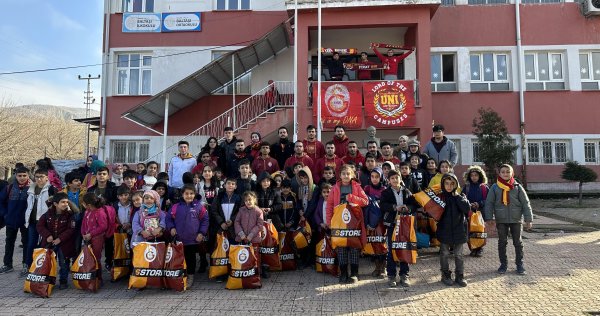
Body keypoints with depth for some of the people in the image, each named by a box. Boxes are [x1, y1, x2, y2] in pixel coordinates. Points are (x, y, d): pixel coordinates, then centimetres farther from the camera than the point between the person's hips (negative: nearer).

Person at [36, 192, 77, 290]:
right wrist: (47, 235, -12)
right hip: (50, 242, 3)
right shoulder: (48, 213, -2)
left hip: (64, 243, -3)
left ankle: (63, 281, 18)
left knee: (64, 264, 5)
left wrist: (60, 239, -21)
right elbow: (39, 225, 1)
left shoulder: (69, 215, -12)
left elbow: (71, 229, -15)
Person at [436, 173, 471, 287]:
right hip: (444, 231, -1)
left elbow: (467, 209, -15)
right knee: (444, 254, 9)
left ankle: (460, 276, 20)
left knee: (459, 255, 9)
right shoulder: (440, 196, -2)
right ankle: (445, 275, 21)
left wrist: (457, 196, -14)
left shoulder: (460, 196, 1)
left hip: (458, 230, 1)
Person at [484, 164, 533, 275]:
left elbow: (526, 204, 0)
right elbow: (489, 203, -2)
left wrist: (529, 219, -4)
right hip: (501, 220, 0)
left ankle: (519, 263, 22)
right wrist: (489, 219, -9)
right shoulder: (494, 187, -2)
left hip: (516, 219, 0)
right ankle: (503, 264, 20)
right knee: (502, 242, 8)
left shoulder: (517, 187, -2)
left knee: (518, 242, 9)